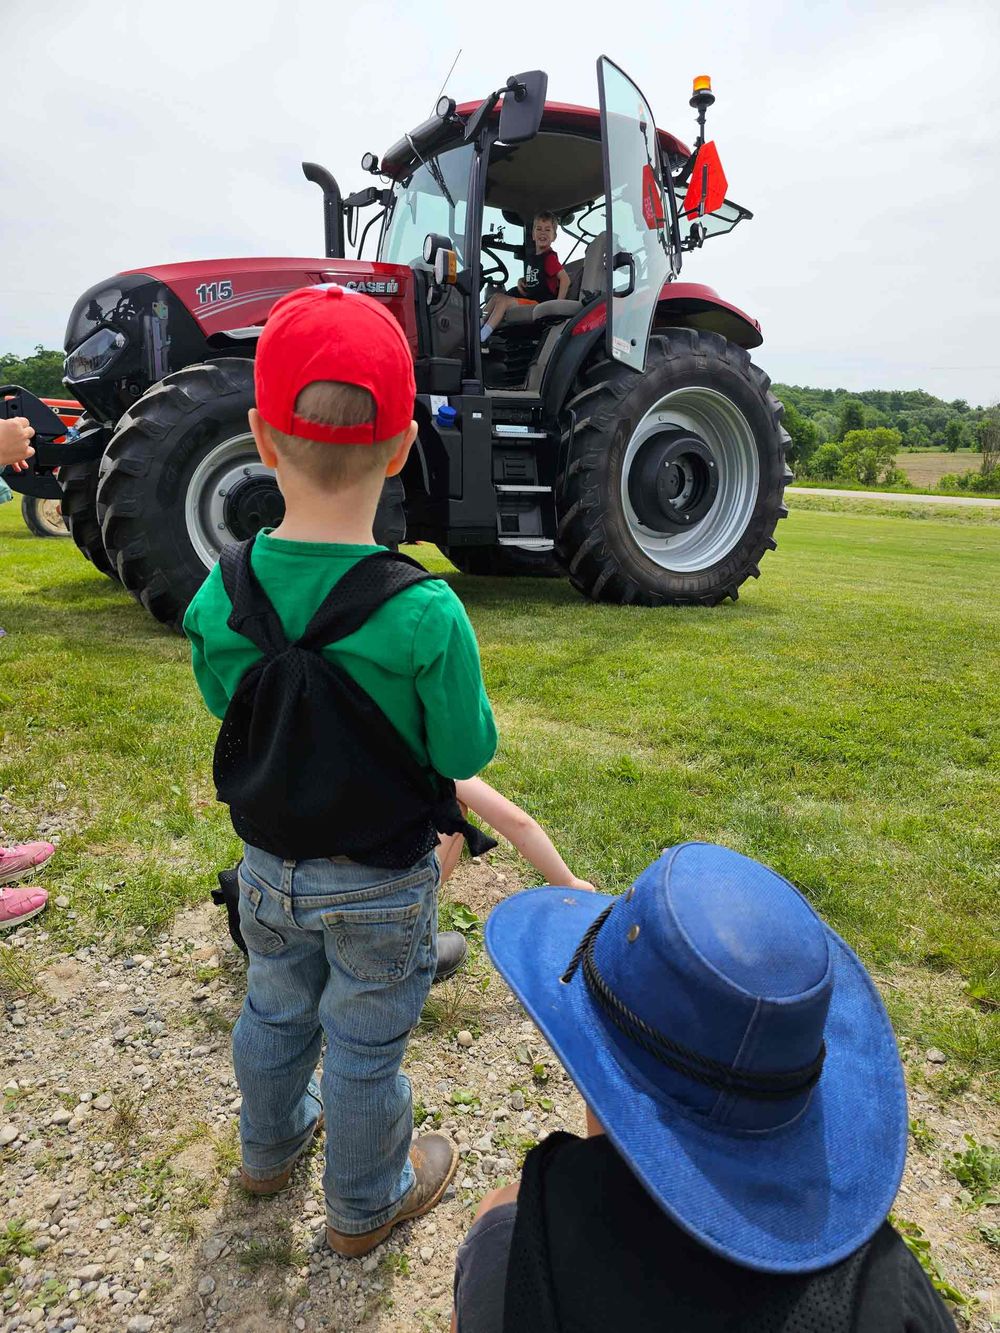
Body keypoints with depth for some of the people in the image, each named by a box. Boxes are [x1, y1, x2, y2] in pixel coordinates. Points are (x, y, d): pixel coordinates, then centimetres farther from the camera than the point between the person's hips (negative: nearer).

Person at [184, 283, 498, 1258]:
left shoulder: (219, 598, -18)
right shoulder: (426, 614, -30)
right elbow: (466, 755, -17)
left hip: (268, 865, 4)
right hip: (379, 884, -4)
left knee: (274, 1013, 29)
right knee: (366, 1047, 19)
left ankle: (270, 1145, 57)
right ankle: (366, 1203, 45)